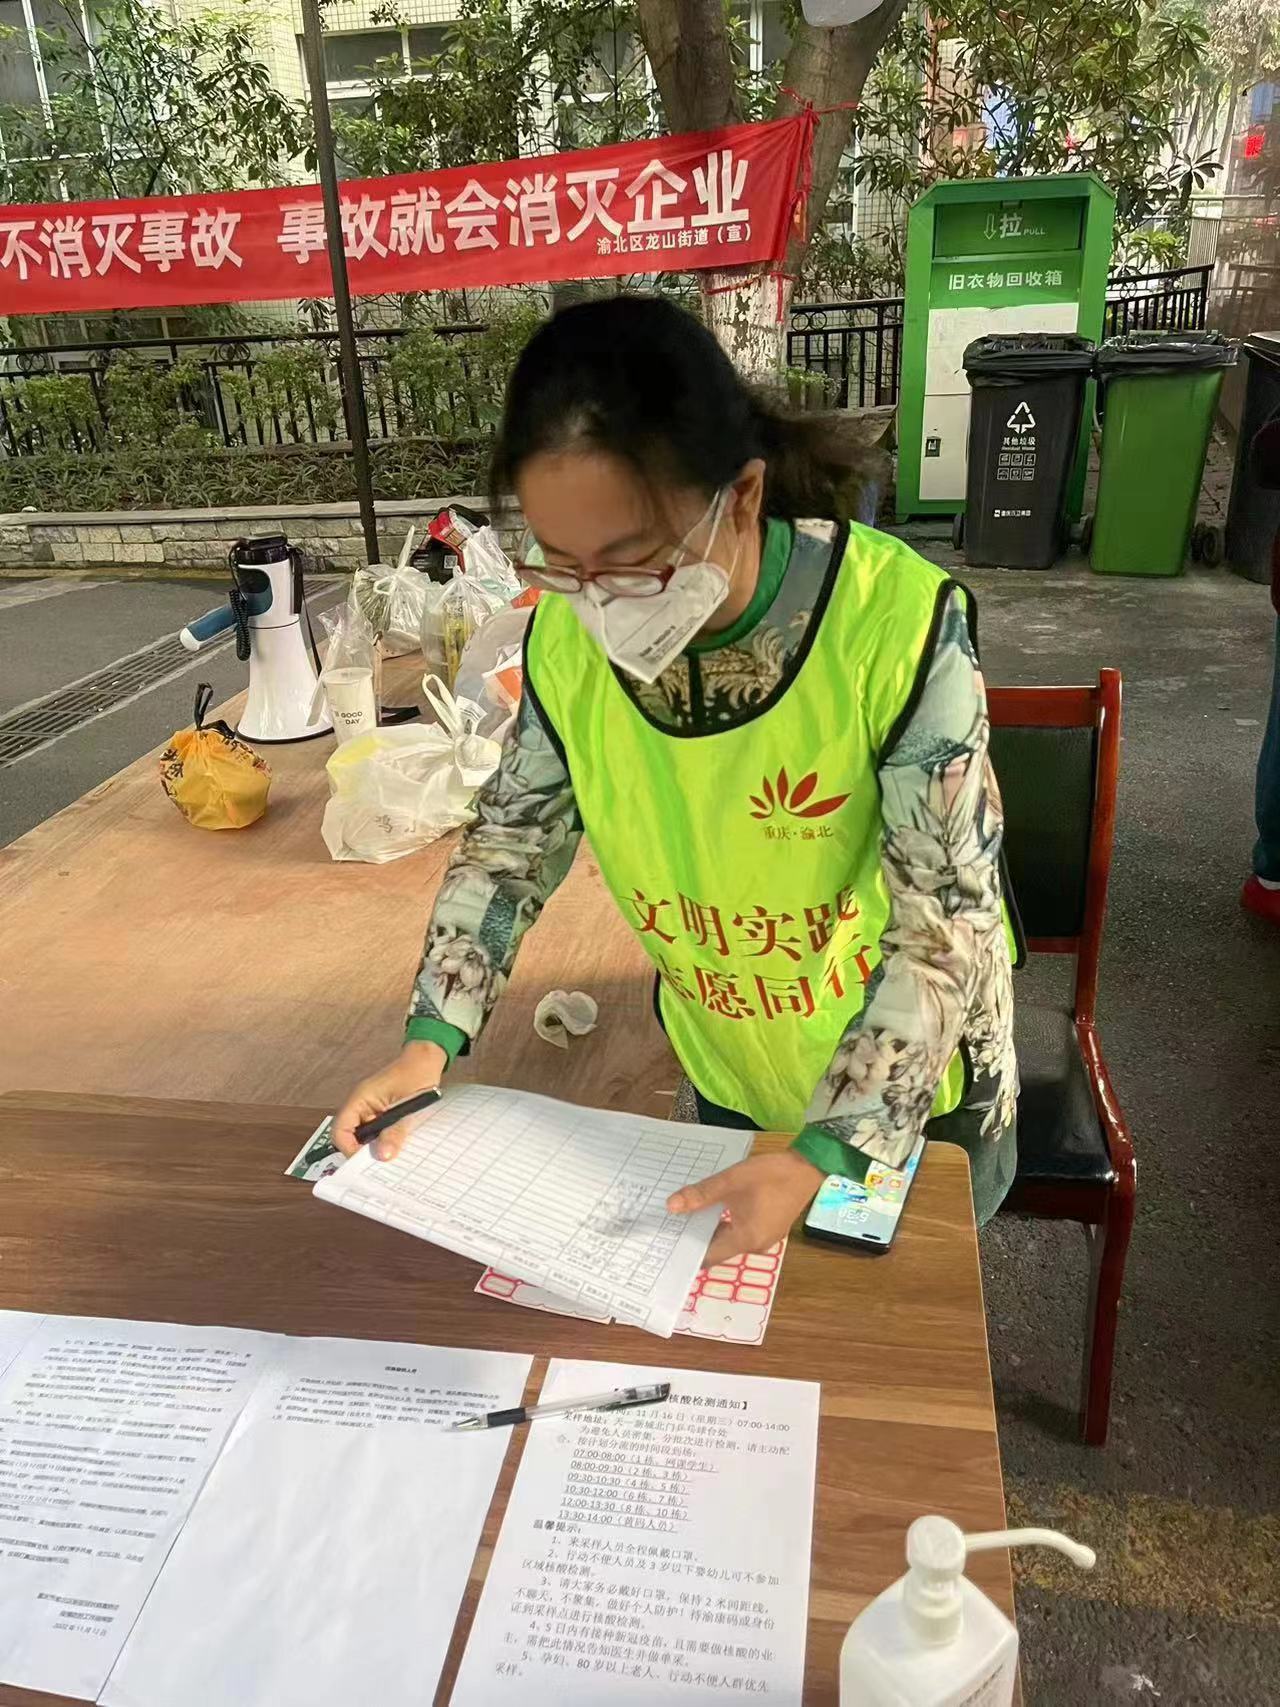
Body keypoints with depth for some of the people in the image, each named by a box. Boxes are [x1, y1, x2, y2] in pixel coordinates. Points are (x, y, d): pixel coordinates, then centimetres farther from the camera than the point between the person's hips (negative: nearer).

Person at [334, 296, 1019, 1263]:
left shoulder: (895, 624, -31)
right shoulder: (566, 638, -17)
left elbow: (948, 928, -26)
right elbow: (510, 842, -2)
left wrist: (827, 1155, -32)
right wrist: (432, 1039, -12)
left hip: (914, 1087, -3)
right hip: (727, 1084, 4)